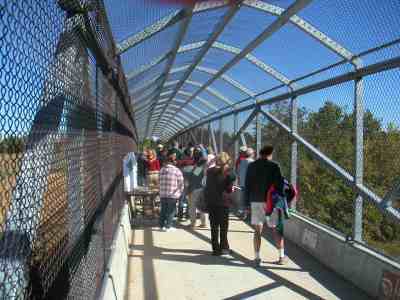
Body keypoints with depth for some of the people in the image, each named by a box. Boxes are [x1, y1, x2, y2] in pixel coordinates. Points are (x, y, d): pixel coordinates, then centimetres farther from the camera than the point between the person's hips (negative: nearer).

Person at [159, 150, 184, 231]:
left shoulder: (162, 170, 7)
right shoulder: (177, 171, -8)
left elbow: (160, 182, 8)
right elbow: (181, 184, -6)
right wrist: (179, 193, 7)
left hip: (162, 194, 5)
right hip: (173, 195, -4)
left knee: (163, 210, 15)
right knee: (171, 211, 6)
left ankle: (162, 225, 20)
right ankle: (168, 226, 9)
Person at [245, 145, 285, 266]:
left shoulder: (251, 166, 5)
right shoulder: (274, 166, -6)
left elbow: (247, 185, 6)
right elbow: (279, 185, -8)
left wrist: (247, 203, 10)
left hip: (255, 202, 2)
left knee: (258, 230, 7)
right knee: (276, 229, 9)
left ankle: (257, 257, 6)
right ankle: (282, 257, 16)